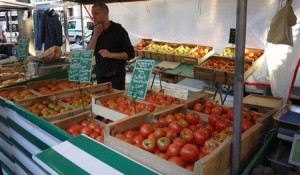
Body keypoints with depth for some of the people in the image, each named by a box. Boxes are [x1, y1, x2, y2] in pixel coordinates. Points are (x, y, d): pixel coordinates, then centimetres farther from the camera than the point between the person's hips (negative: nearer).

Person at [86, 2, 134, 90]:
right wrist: (95, 36, -11)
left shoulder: (118, 30, -9)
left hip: (116, 76, -5)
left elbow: (130, 54, -12)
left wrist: (111, 55, -23)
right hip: (100, 76, 6)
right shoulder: (96, 31, 8)